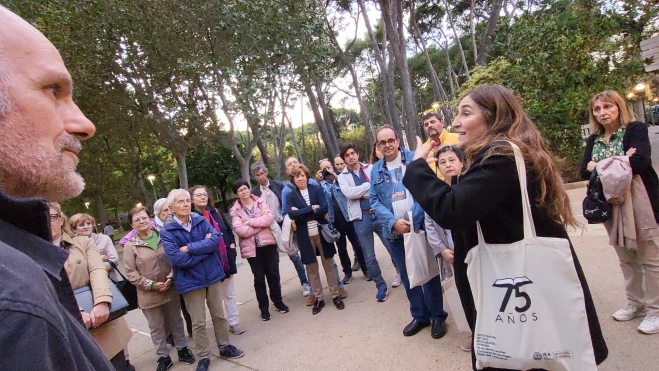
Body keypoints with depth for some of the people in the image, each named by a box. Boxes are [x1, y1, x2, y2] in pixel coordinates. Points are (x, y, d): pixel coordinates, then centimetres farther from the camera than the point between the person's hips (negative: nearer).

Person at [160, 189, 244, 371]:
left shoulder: (201, 221, -1)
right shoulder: (167, 231, -11)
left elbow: (216, 240, -15)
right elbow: (176, 259, -21)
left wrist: (189, 248, -21)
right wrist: (205, 248, -16)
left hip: (213, 275, 3)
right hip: (191, 281, -3)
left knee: (219, 315, 16)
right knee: (198, 323, 9)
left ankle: (224, 347, 35)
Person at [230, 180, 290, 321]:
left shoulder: (261, 202, 3)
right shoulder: (235, 210, -2)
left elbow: (269, 218, -13)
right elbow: (240, 230, -16)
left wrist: (250, 222, -16)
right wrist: (261, 224, -13)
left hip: (268, 243, 1)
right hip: (251, 247, -1)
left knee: (273, 274, 11)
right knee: (259, 278, 8)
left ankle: (278, 301, 30)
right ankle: (264, 308, 23)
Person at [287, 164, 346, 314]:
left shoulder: (317, 189, 1)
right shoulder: (290, 196, 2)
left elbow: (324, 208, -13)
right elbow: (292, 214, -14)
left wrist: (302, 213, -16)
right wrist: (312, 208, -16)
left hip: (321, 232, 0)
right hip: (305, 236, 1)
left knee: (329, 265, 10)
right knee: (312, 268, 10)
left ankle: (335, 296, 24)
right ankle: (318, 299, 25)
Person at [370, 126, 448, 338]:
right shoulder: (375, 170, 7)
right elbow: (374, 201, 4)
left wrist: (413, 219, -17)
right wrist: (394, 222, -12)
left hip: (420, 226, -3)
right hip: (394, 231, 4)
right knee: (407, 276, 13)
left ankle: (437, 317, 24)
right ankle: (419, 316, 30)